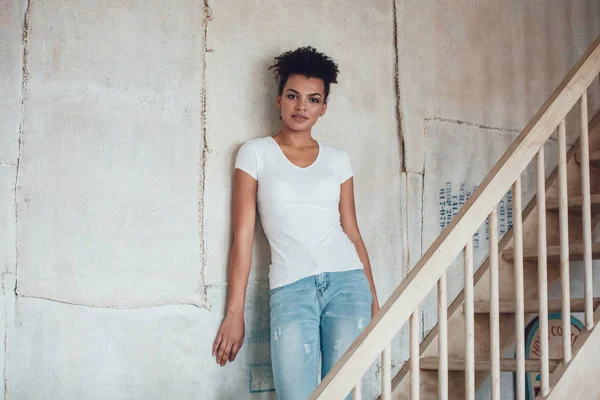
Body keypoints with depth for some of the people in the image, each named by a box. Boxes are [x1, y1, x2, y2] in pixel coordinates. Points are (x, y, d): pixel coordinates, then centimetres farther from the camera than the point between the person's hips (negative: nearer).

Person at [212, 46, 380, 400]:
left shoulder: (338, 159, 13)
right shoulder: (256, 153, 5)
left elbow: (352, 231, 16)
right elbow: (243, 235, 2)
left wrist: (373, 300, 12)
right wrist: (235, 312, 0)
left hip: (347, 282, 2)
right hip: (291, 288, -2)